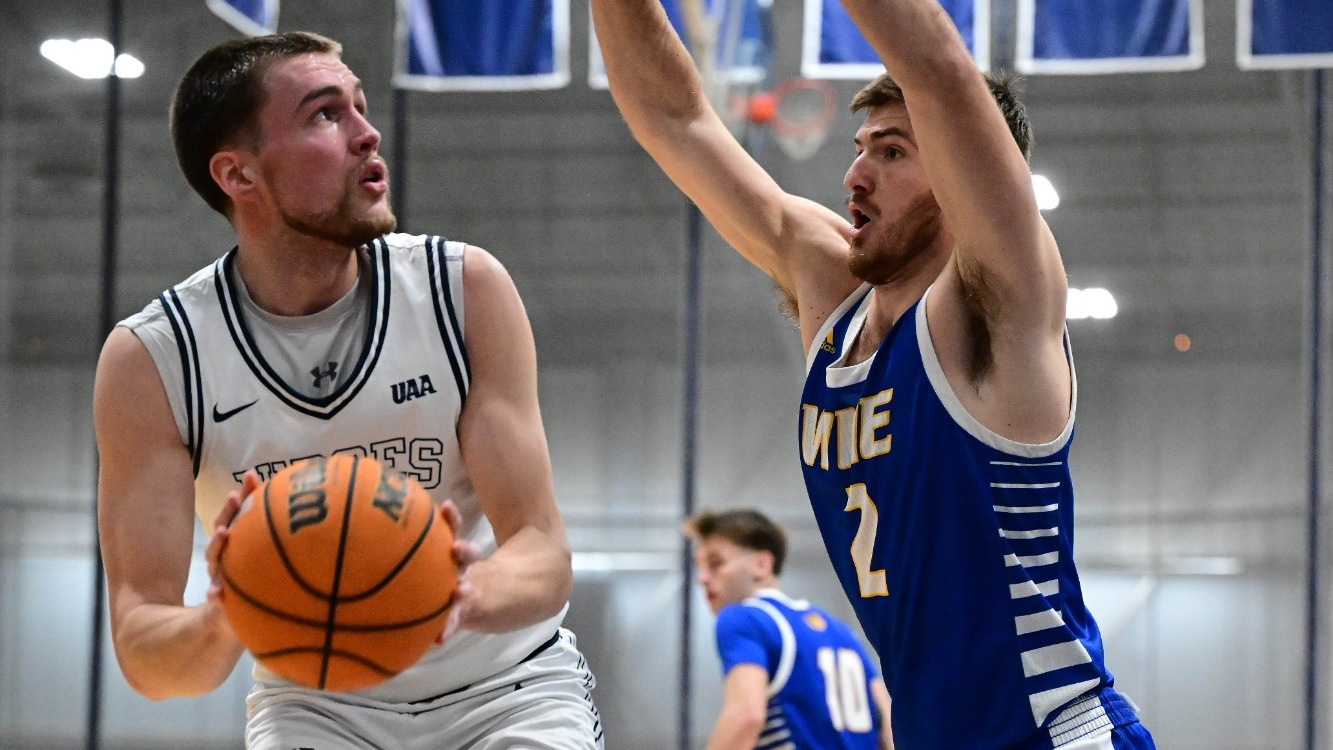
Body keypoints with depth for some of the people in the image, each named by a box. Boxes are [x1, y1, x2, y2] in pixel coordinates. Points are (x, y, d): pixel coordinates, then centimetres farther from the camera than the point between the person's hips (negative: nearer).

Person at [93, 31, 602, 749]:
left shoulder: (465, 287, -14)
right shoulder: (150, 359, -16)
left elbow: (543, 553, -18)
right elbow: (143, 654, -18)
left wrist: (465, 596, -41)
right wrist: (221, 624, -41)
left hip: (505, 685, 1)